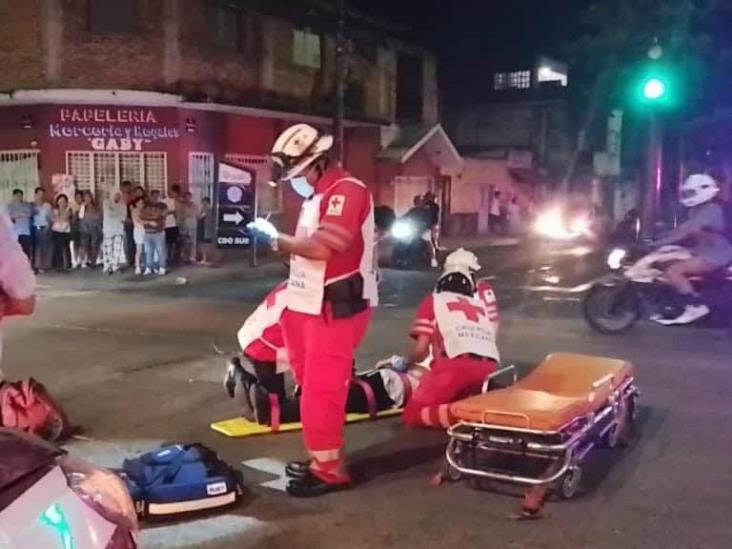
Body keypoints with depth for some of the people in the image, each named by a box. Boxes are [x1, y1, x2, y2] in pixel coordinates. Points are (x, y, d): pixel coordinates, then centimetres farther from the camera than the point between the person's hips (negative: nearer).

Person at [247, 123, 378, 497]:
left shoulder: (346, 191, -16)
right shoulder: (317, 196, 18)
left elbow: (320, 247, -27)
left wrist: (277, 239, -14)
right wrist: (278, 238, 3)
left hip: (335, 308, -10)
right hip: (310, 305, 10)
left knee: (321, 389, -8)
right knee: (313, 386, 15)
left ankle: (329, 468, 2)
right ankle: (323, 457, 27)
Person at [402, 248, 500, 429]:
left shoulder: (432, 301, 19)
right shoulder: (480, 302, 31)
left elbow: (421, 349, 11)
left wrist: (406, 362, 32)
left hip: (455, 364, -5)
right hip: (488, 368, 5)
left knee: (413, 415, 4)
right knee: (450, 403, 27)